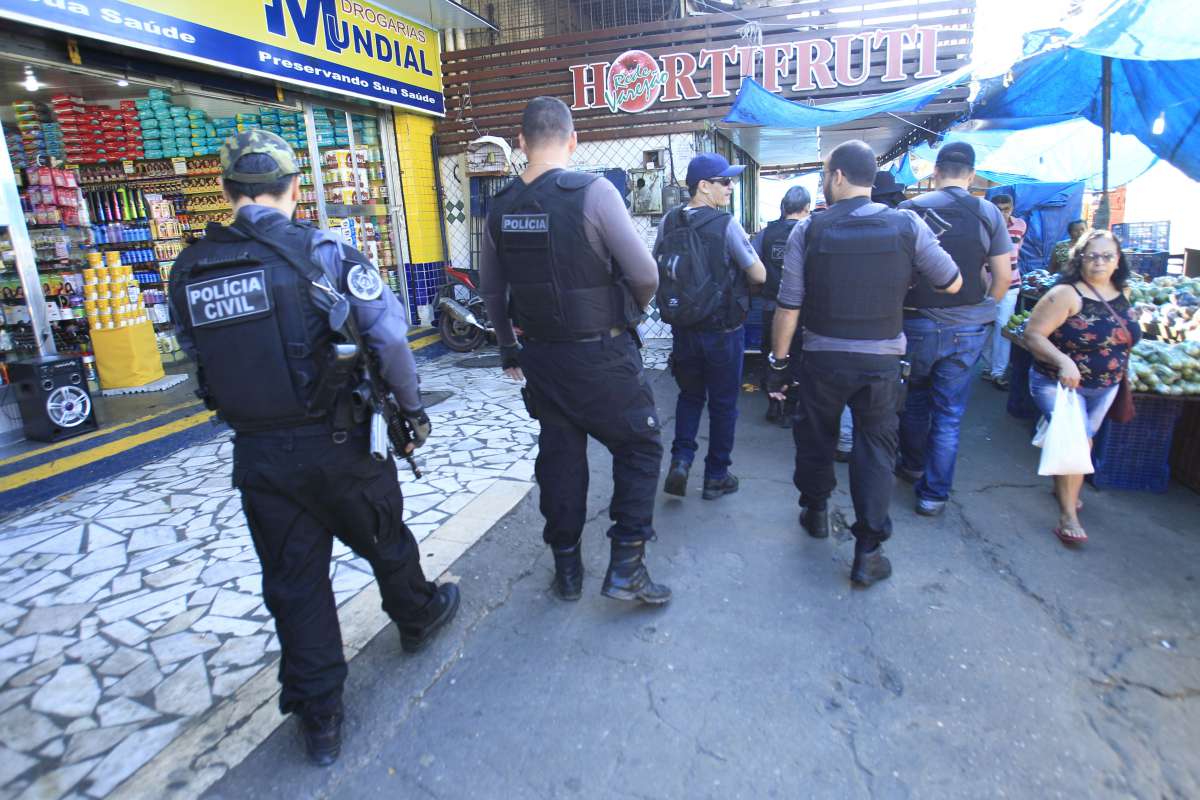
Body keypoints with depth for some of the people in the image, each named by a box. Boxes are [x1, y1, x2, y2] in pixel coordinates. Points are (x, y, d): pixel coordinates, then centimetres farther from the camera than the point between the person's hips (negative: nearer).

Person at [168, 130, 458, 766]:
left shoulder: (188, 271, 2)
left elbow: (200, 357, 8)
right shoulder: (323, 251, -12)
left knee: (293, 583, 14)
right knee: (385, 542, 22)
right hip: (336, 443, -3)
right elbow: (390, 337, -17)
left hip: (256, 455, 3)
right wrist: (411, 408, -4)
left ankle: (320, 719, 26)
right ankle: (419, 617, 47)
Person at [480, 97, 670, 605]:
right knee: (639, 447, 11)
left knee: (559, 454, 16)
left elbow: (491, 289, 12)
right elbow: (644, 273, -14)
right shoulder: (593, 191, -14)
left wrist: (509, 347, 25)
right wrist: (634, 310, 8)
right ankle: (626, 566, 10)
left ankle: (567, 568, 28)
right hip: (600, 353, -5)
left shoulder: (500, 207, 3)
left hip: (541, 355, 5)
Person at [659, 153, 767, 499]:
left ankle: (681, 460, 8)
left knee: (689, 394, 22)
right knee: (723, 403, 11)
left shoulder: (669, 221, -3)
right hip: (723, 329, -4)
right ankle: (716, 476, 21)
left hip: (682, 326, 4)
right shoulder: (726, 224, -16)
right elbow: (759, 275, -11)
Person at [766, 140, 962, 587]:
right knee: (875, 448, 10)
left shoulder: (808, 230, -7)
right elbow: (952, 284, 5)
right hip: (882, 362, 0)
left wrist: (778, 361, 3)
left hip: (823, 359, 0)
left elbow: (788, 307, -8)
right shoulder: (908, 226, -4)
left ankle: (816, 511, 41)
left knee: (815, 437, 20)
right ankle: (868, 551, 11)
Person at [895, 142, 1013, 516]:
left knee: (914, 399, 21)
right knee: (949, 414, 7)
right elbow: (1003, 276, 0)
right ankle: (934, 494, 11)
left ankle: (913, 465, 37)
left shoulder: (910, 209, -4)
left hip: (918, 323, 0)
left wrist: (900, 308, 10)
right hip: (968, 329, 1)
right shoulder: (988, 213, -1)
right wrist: (983, 310, 16)